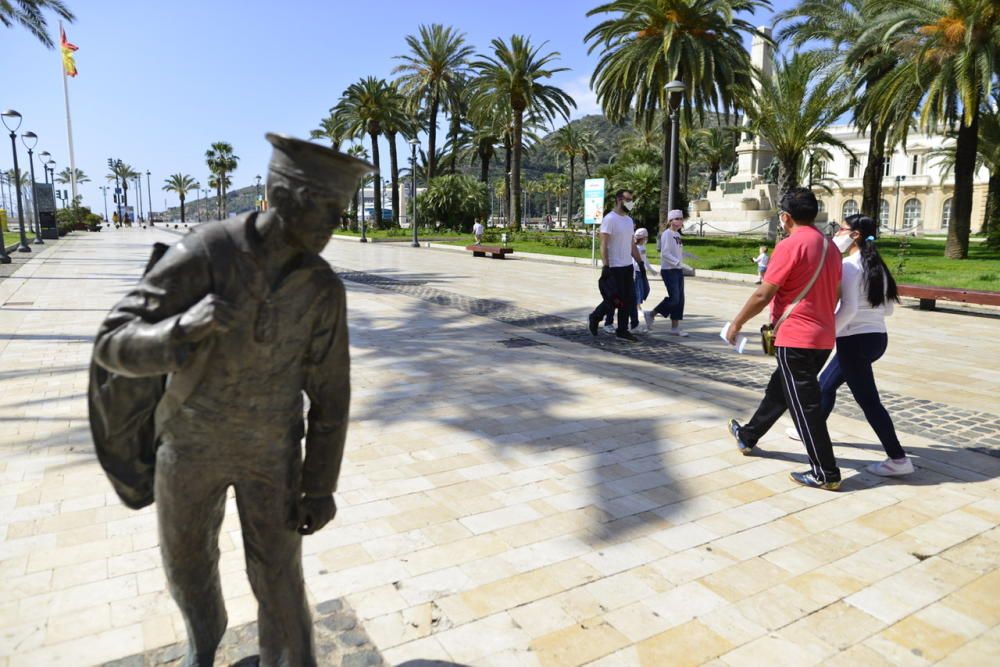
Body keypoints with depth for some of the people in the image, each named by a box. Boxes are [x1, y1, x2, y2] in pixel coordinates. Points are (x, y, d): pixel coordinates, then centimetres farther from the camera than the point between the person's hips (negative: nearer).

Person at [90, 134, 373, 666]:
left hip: (270, 447, 0)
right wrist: (186, 327, -43)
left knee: (279, 577, 3)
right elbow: (114, 346, -20)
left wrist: (322, 485, -8)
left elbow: (330, 389, -9)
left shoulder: (323, 287, -15)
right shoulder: (201, 253, -22)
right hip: (191, 441, 1)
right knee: (187, 560, 22)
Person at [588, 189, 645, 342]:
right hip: (614, 267, -8)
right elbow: (603, 245, -16)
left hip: (628, 266, 8)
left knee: (628, 299, 6)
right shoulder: (610, 219, -11)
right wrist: (605, 266, -23)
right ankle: (594, 318, 18)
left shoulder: (629, 220, 14)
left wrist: (640, 263, 15)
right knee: (615, 299, -5)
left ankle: (622, 330, 14)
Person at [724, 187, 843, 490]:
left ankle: (826, 473, 6)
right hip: (823, 337, 9)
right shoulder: (830, 247, 10)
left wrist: (737, 323, -4)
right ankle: (748, 436, 37)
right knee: (778, 390, 21)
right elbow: (834, 295, 18)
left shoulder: (789, 246, -15)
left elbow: (763, 295, -16)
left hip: (796, 339, -9)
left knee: (804, 405, 0)